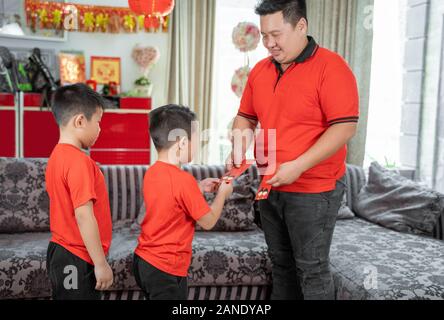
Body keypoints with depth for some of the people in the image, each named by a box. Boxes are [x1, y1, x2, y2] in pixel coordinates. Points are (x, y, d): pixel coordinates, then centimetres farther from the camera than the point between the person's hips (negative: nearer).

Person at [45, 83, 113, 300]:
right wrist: (101, 263, -19)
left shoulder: (57, 156, 7)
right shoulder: (79, 161, -21)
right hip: (78, 261, -9)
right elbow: (84, 216, -24)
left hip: (60, 252, 9)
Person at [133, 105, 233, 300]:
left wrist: (199, 189, 12)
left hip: (143, 261, 8)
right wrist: (223, 193, 2)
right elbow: (208, 222, -12)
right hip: (166, 270, -8)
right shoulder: (183, 180, -23)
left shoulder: (151, 173, 1)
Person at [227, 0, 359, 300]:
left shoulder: (330, 66, -14)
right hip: (270, 188, 6)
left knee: (311, 268, 6)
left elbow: (345, 127, -20)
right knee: (281, 262, 19)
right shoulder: (260, 70, 7)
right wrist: (238, 151, -4)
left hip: (314, 191, -6)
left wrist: (298, 166, -25)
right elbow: (246, 117, 16)